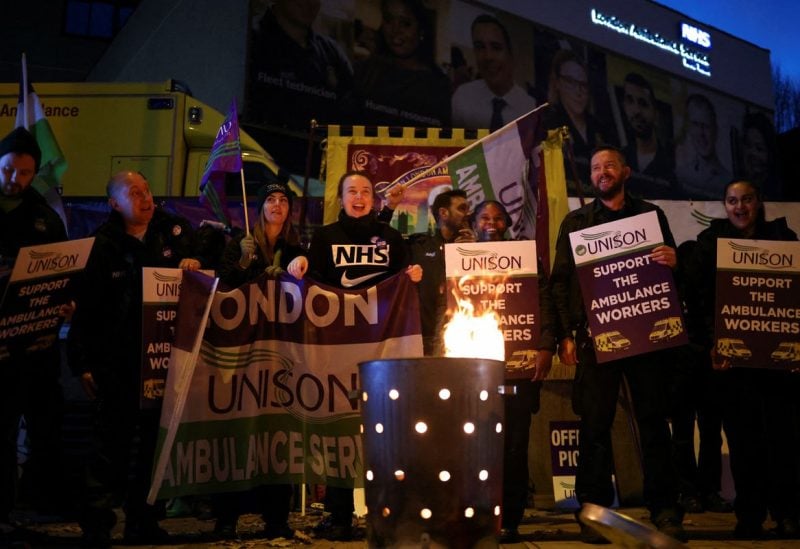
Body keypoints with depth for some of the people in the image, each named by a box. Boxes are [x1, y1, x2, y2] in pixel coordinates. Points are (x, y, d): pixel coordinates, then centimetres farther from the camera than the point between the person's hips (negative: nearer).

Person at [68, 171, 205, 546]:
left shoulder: (173, 230, 4)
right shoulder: (104, 244, -2)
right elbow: (85, 306, -3)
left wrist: (194, 262, -7)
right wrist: (83, 363, -7)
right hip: (116, 360, -3)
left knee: (153, 441, 10)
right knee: (113, 442, -2)